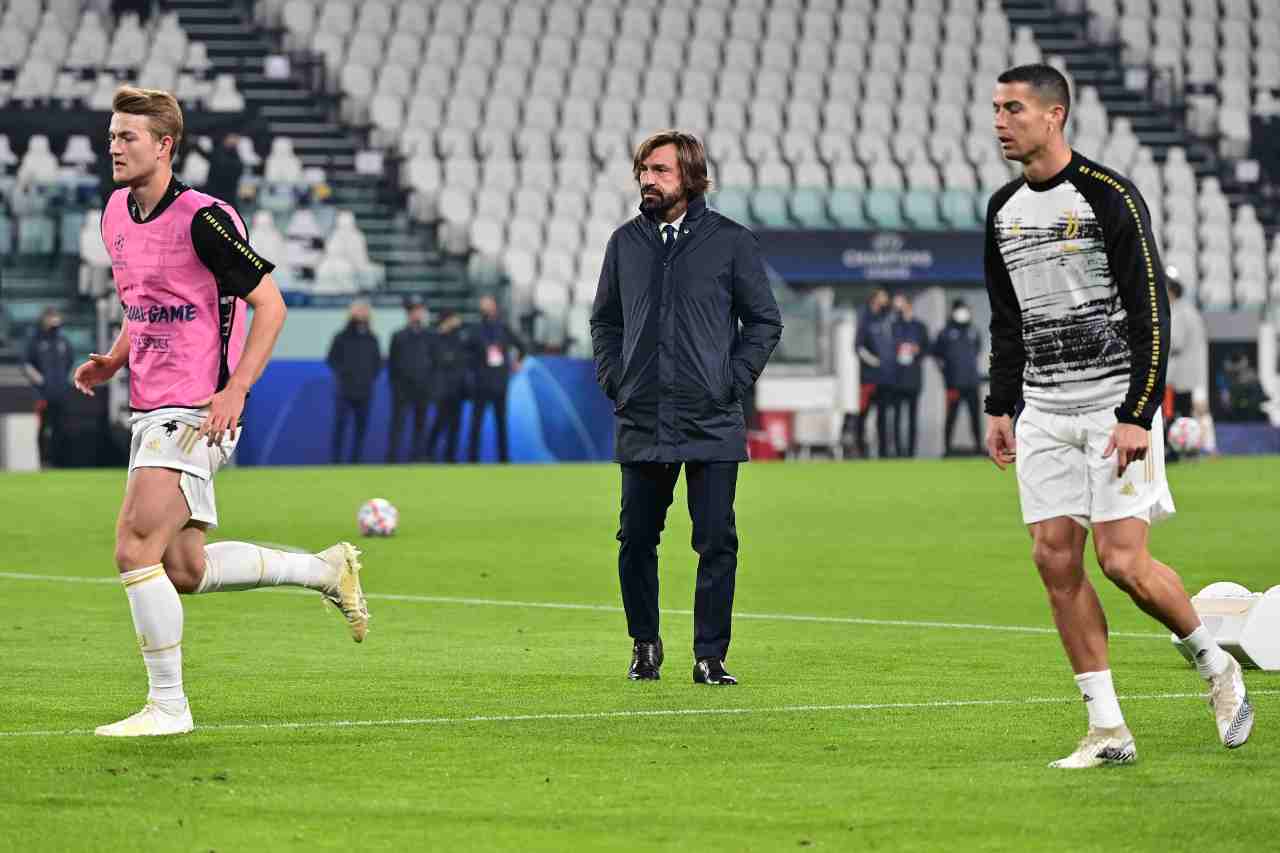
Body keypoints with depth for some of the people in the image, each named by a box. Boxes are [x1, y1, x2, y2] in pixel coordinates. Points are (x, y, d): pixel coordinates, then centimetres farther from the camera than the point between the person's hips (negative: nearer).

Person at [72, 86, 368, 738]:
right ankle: (328, 570, 28)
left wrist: (235, 389, -20)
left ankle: (167, 704, -5)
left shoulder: (203, 220, -15)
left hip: (196, 411, -9)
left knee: (136, 549, -16)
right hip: (150, 409, 9)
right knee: (184, 569, 10)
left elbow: (269, 304, -12)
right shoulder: (117, 214, 10)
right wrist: (113, 361, 8)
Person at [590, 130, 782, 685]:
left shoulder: (731, 242, 1)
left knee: (717, 543, -4)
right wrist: (614, 380, 6)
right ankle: (644, 647, 20)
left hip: (711, 425, -3)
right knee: (636, 540, 5)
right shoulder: (626, 243, 10)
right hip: (640, 425, 3)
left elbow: (764, 322, 6)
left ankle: (710, 657, 3)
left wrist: (731, 383, -4)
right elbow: (605, 321, 20)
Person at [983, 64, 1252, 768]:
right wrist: (999, 408, 15)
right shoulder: (1004, 210, 11)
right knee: (1056, 560, -2)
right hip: (1043, 414, 6)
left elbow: (1151, 313, -13)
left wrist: (1137, 415, -18)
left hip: (1116, 408, -6)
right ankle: (1107, 731, 2)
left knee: (1122, 561, -12)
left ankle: (1215, 666, 14)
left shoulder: (1109, 197, -10)